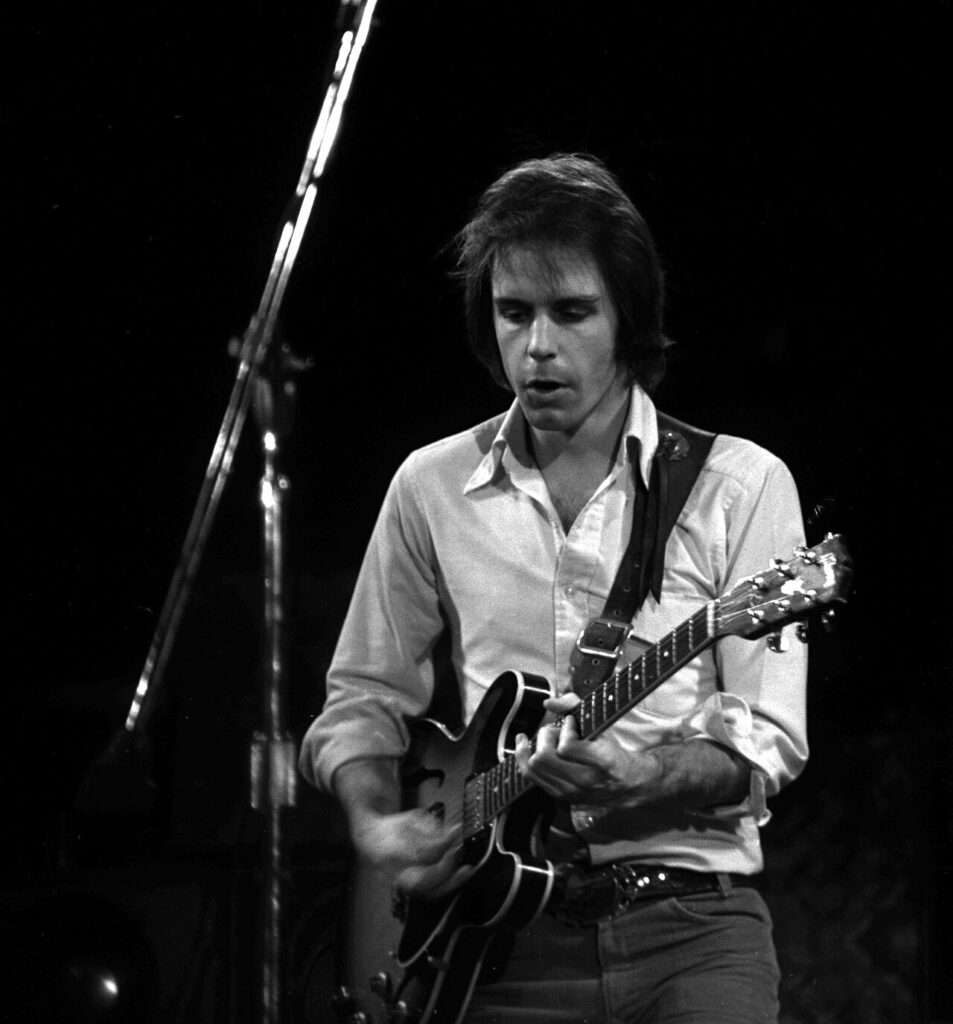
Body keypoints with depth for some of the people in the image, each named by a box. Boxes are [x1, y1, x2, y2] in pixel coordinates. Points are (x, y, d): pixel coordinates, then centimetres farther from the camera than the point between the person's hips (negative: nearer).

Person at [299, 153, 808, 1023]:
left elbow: (768, 741, -2)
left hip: (689, 922, -2)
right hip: (505, 936, 2)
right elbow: (363, 698, 18)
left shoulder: (740, 486, 3)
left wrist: (641, 774, -20)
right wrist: (374, 823, -1)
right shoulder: (434, 487, 10)